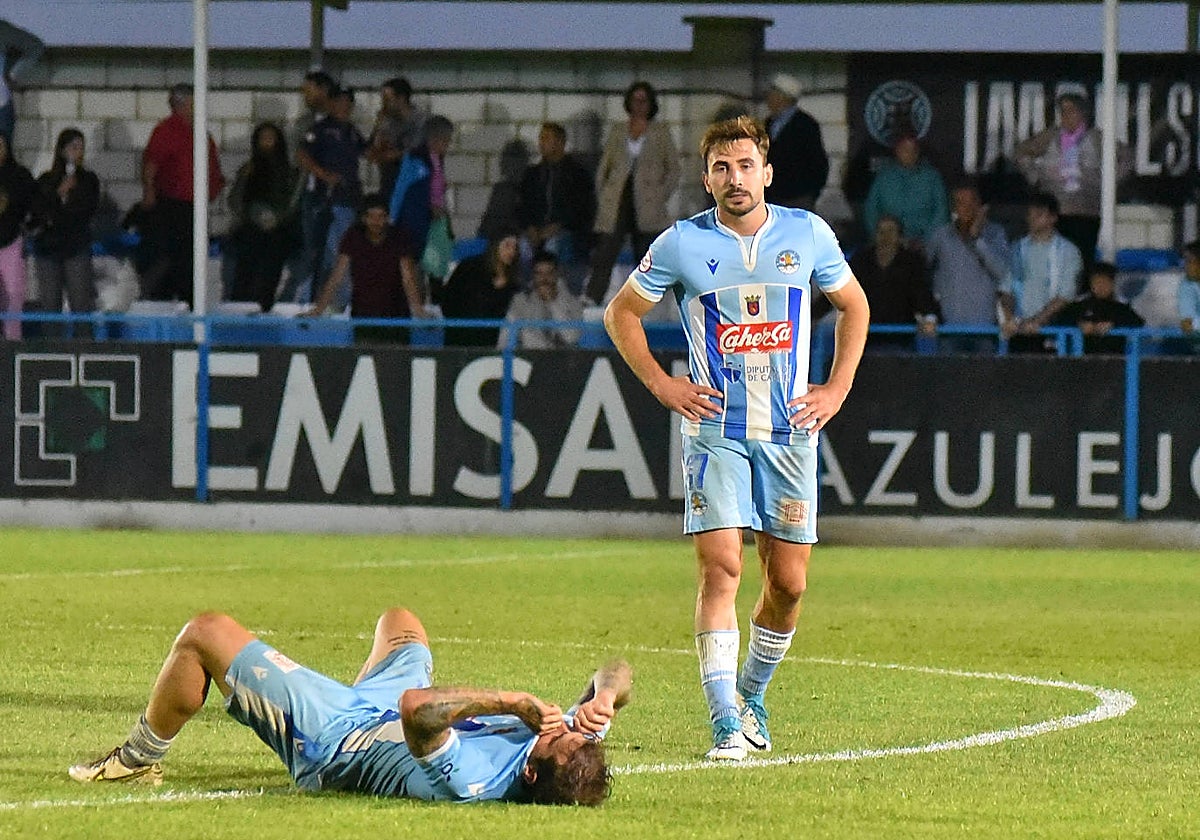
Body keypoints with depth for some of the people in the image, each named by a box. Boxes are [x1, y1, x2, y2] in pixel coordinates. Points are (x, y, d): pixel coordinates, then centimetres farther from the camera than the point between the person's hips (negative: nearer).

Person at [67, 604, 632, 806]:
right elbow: (618, 675, -19)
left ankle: (138, 761, 27)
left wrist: (516, 703, -55)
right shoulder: (576, 751, -28)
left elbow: (415, 705, -57)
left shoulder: (465, 781, -47)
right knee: (398, 621, 35)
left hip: (324, 734, -7)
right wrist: (603, 700, -40)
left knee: (204, 634, 0)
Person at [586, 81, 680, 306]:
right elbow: (603, 168, 16)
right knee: (604, 257, -12)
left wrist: (659, 199, -4)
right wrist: (602, 200, 4)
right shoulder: (617, 132, 14)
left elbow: (673, 170, 7)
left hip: (647, 209, -1)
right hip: (617, 207, 1)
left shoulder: (660, 133, 8)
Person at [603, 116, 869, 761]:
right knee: (720, 568, -15)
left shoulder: (807, 234, 3)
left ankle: (752, 691, 28)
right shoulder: (682, 244, -3)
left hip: (790, 433, 2)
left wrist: (837, 388, 8)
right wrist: (661, 384, 0)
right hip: (715, 430, -2)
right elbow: (620, 313, 10)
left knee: (788, 582, 3)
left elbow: (853, 305, 18)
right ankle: (725, 722, -15)